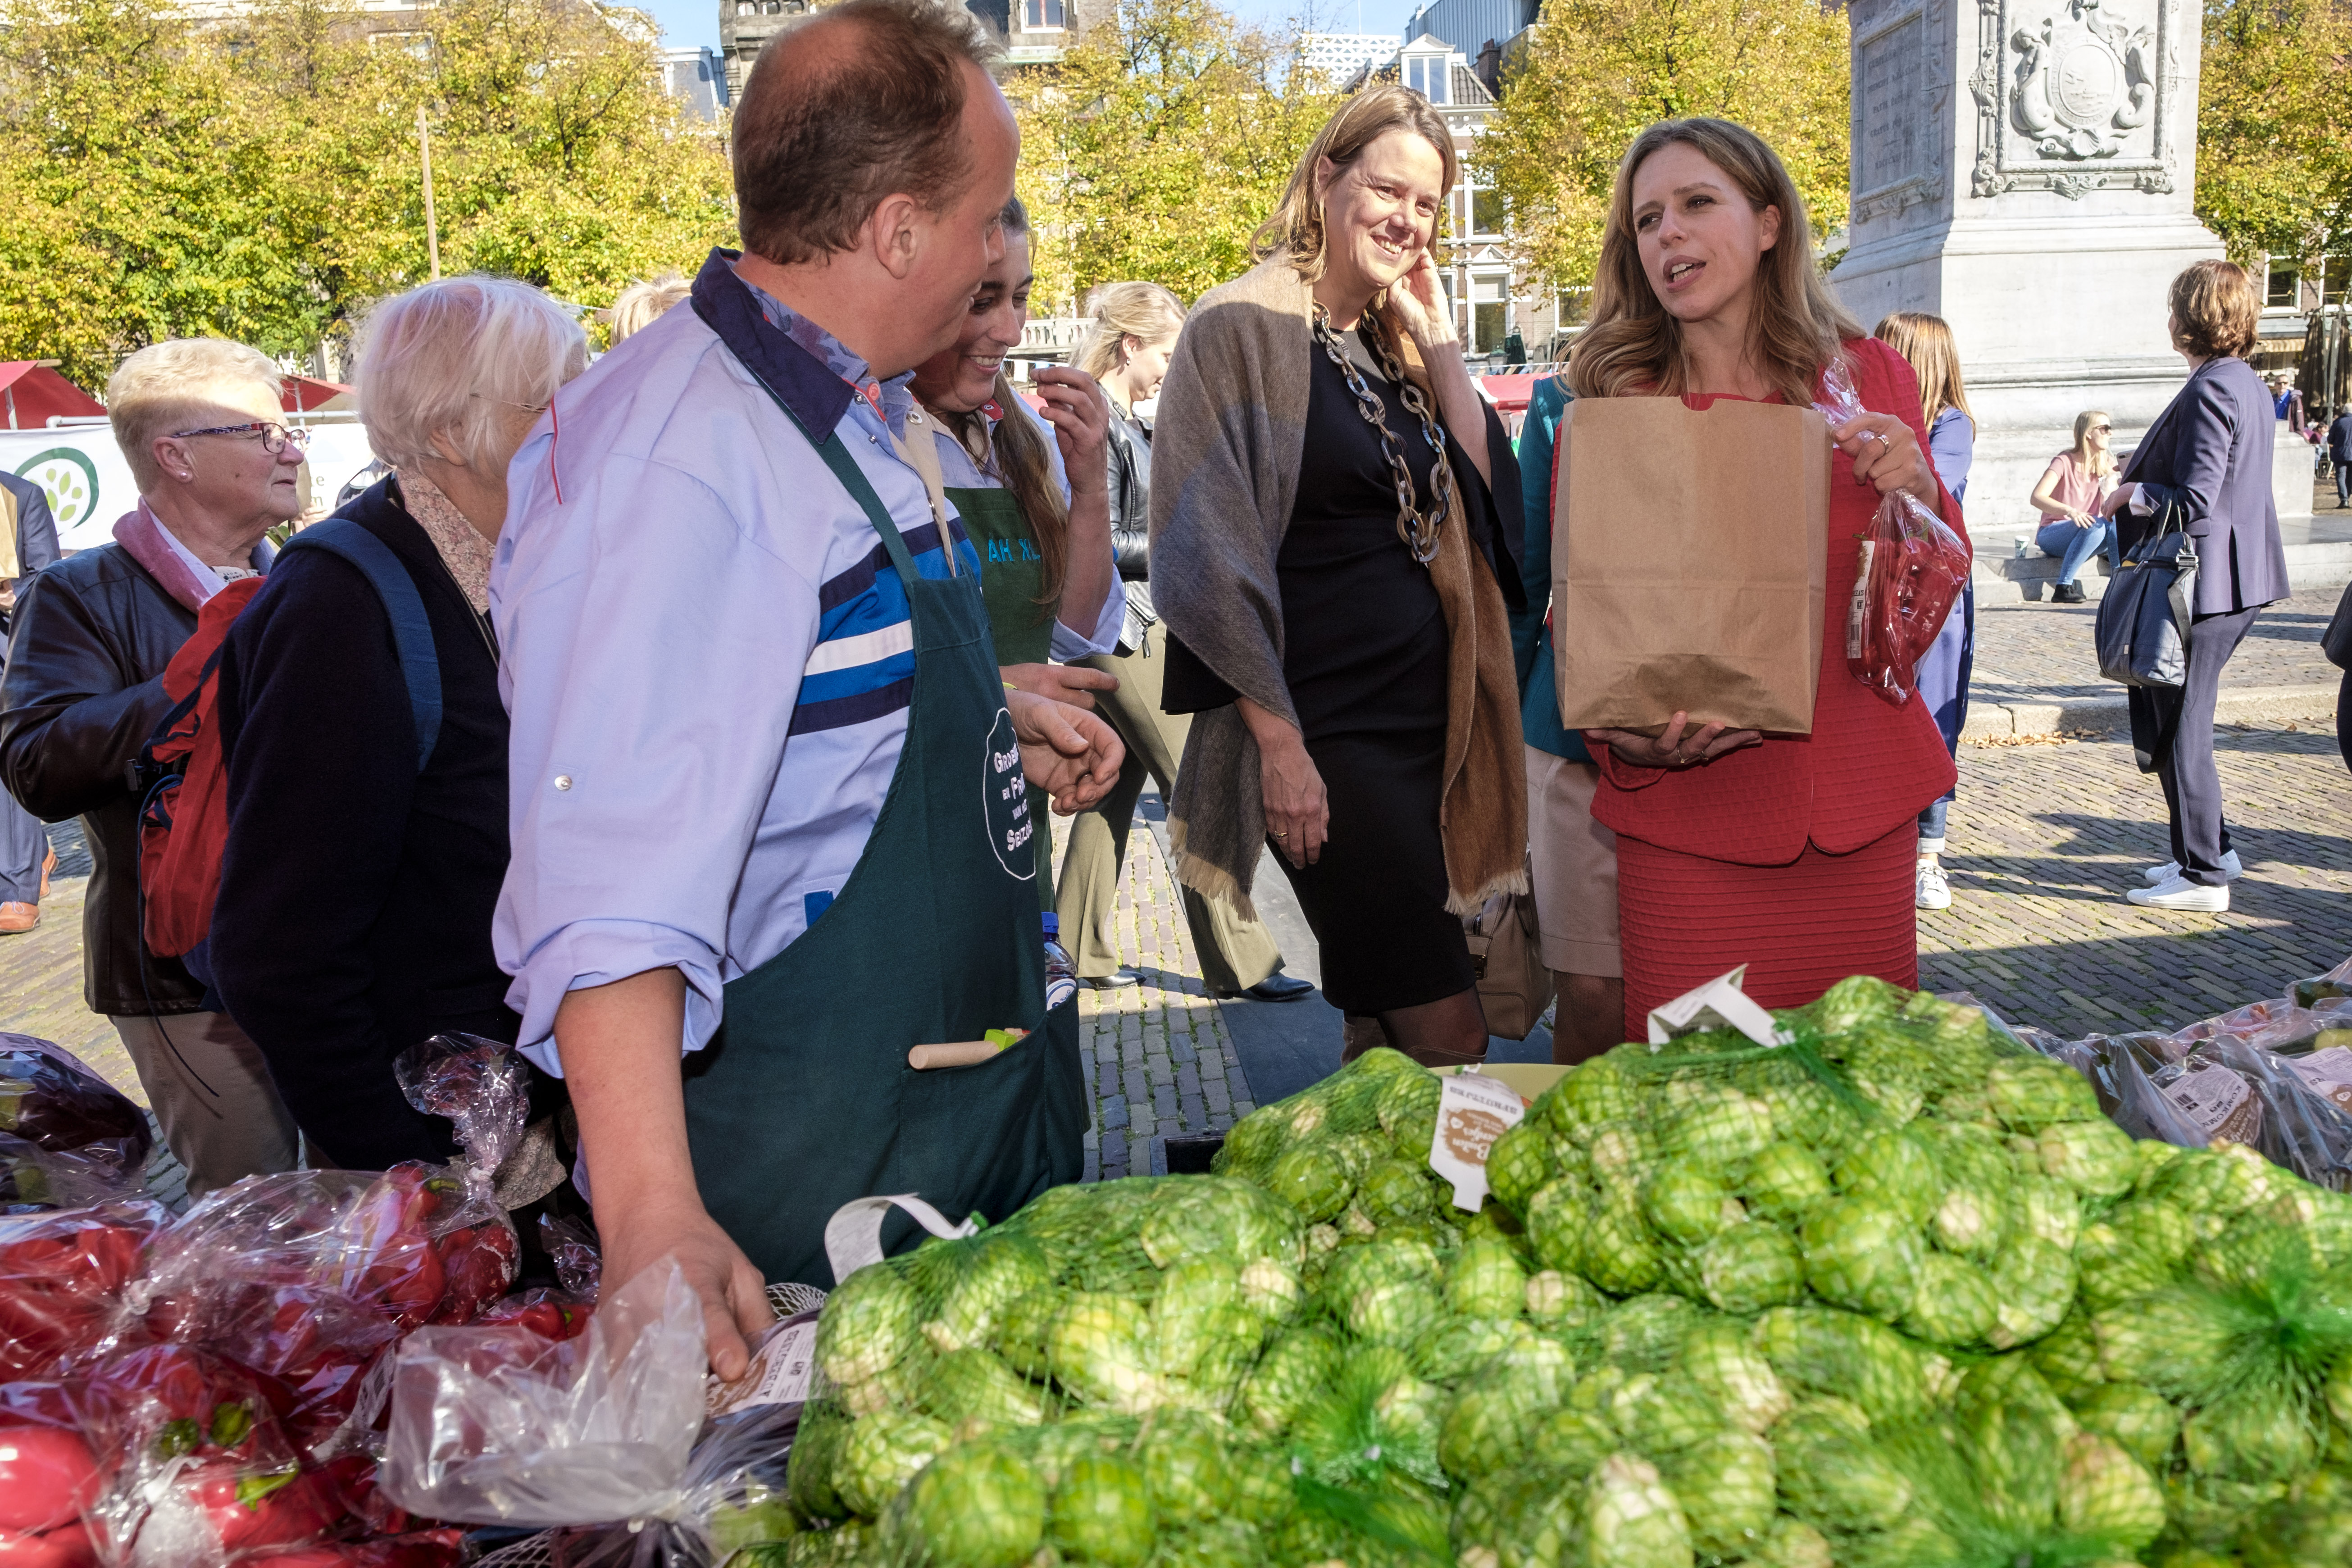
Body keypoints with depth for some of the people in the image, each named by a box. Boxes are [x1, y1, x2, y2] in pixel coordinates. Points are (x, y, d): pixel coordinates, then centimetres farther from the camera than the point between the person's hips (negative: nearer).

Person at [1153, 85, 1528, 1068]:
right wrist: (1278, 744, -16)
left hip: (1426, 711, 7)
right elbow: (1211, 552, -12)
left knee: (1382, 1028, 15)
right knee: (1448, 1038, -8)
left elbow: (1489, 495, 6)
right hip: (1324, 730, -7)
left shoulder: (1395, 340, 14)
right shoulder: (1245, 326, -7)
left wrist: (1439, 343, 0)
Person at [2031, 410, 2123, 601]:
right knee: (2096, 525, -33)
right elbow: (2037, 497, -26)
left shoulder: (2105, 464, 7)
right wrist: (2070, 511, -42)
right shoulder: (2065, 462, -11)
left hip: (2087, 536, 5)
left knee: (2115, 522, -25)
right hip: (2052, 535, -5)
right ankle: (2064, 587, -33)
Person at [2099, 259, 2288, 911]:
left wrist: (2130, 493, -9)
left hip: (2202, 584, -10)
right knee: (2173, 725, 19)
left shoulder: (2209, 391, -19)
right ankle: (2210, 850, 28)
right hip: (2238, 580, 10)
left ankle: (2204, 876, 5)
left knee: (2178, 731, -2)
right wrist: (2148, 475, 17)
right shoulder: (2249, 385, 12)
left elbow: (2194, 502, -24)